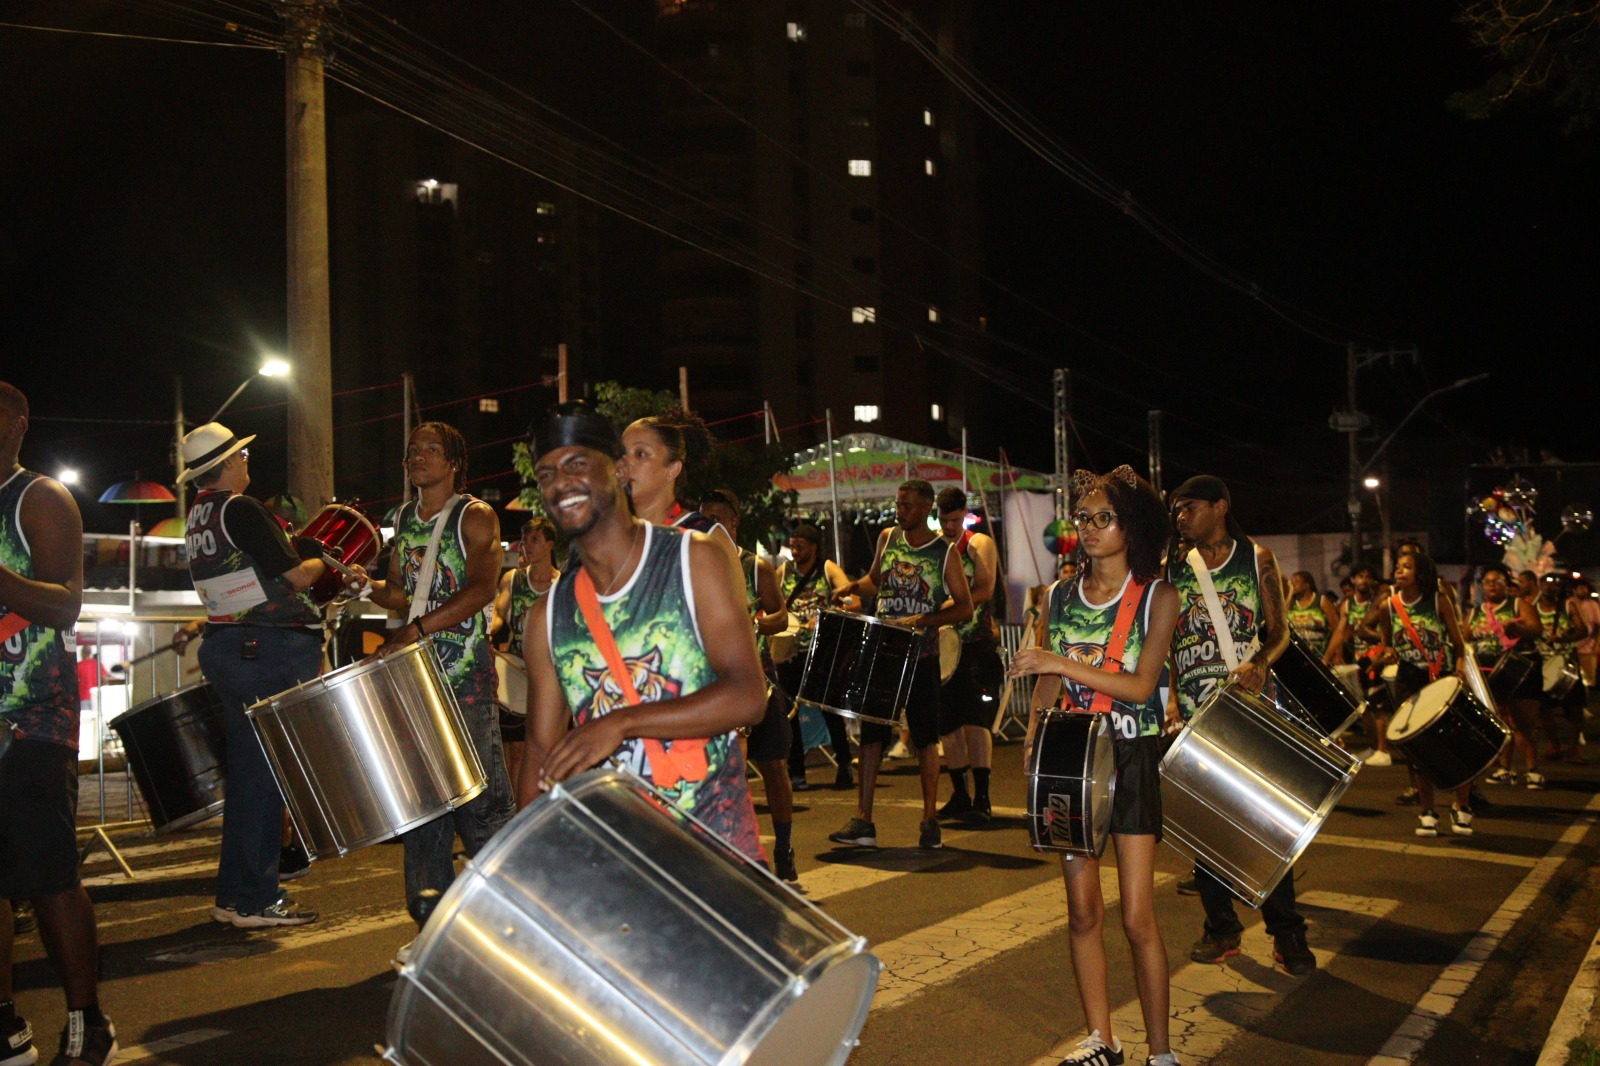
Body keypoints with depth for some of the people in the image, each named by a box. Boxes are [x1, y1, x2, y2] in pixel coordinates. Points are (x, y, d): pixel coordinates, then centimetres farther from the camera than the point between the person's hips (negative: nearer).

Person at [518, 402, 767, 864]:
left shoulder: (696, 560, -4)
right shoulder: (550, 616, 7)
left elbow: (748, 695, -14)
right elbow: (542, 751, 10)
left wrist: (621, 723, -23)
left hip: (715, 844, -3)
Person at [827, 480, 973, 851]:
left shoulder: (945, 552, -6)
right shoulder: (887, 538, 6)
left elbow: (965, 607, -7)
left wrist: (923, 620, -19)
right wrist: (852, 587, 1)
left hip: (920, 656, -3)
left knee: (926, 737, 4)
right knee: (871, 731, 1)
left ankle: (930, 821, 15)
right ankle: (863, 822, 4)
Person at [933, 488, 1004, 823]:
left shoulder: (980, 544, 0)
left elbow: (985, 590, -14)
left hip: (978, 642, -4)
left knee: (975, 719, -12)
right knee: (948, 723, 7)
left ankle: (982, 797, -10)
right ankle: (959, 795, 16)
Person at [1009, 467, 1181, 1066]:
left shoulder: (1156, 597, -5)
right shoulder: (1062, 597, 7)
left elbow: (1140, 685, -16)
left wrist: (1063, 662, -25)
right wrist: (1031, 741, 1)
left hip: (1132, 758, -4)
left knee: (1137, 918, -5)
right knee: (1082, 910, 7)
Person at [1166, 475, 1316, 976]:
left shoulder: (1257, 559, 3)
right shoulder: (1171, 568, 7)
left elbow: (1279, 630, 3)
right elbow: (1162, 641, 7)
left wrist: (1261, 663, -17)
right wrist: (1171, 700, -6)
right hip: (1194, 713, 2)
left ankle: (1286, 930, 7)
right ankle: (1220, 927, 16)